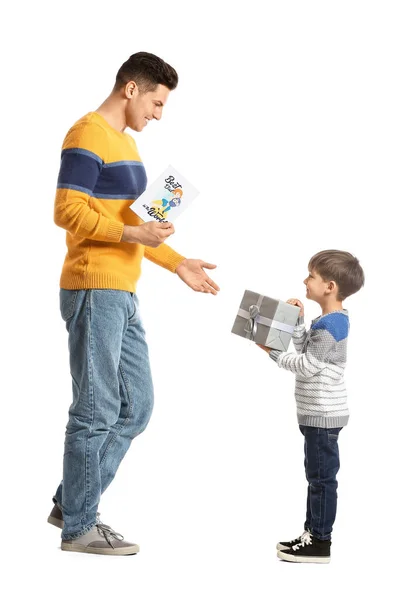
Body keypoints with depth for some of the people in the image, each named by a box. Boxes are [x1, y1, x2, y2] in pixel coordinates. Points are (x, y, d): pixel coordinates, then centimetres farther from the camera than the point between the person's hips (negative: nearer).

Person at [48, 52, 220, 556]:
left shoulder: (125, 141, 21)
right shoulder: (87, 136, -9)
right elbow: (67, 212, -16)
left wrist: (176, 263, 19)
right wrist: (131, 233, -23)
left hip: (122, 296, 10)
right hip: (93, 291, -10)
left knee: (136, 407, 12)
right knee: (96, 413, -3)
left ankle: (71, 503, 22)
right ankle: (78, 527, 9)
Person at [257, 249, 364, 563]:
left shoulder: (330, 326, -21)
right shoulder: (332, 320, 11)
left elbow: (306, 366, -20)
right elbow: (306, 350, 12)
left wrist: (274, 352, -12)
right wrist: (297, 320, 3)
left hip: (323, 416, -10)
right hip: (319, 414, 10)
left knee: (322, 476, -3)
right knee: (317, 475, 16)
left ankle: (321, 542, 5)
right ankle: (313, 533, 26)